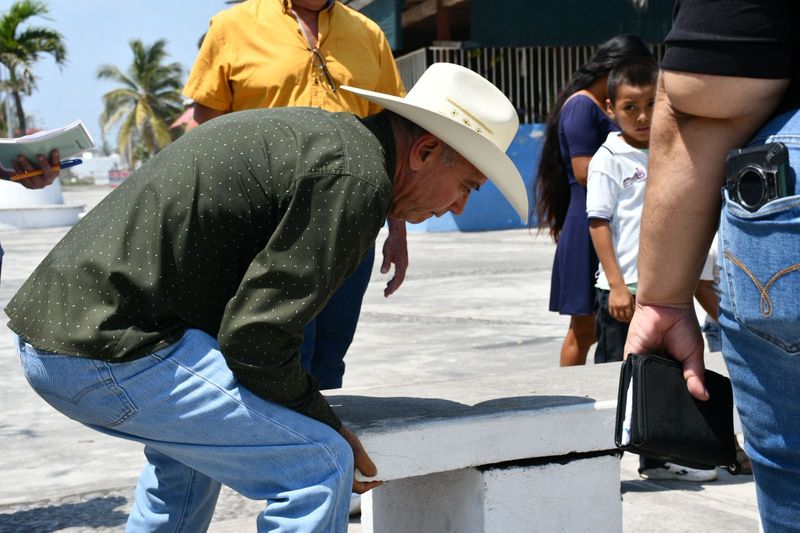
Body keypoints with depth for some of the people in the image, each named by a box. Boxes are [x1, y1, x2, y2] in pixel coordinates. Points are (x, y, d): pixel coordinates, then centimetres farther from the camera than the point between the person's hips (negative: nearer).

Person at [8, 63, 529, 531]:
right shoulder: (356, 177, -13)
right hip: (112, 350, -11)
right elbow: (254, 335, -16)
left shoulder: (310, 130, 18)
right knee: (318, 465, -9)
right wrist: (328, 424, 0)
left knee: (195, 436, 35)